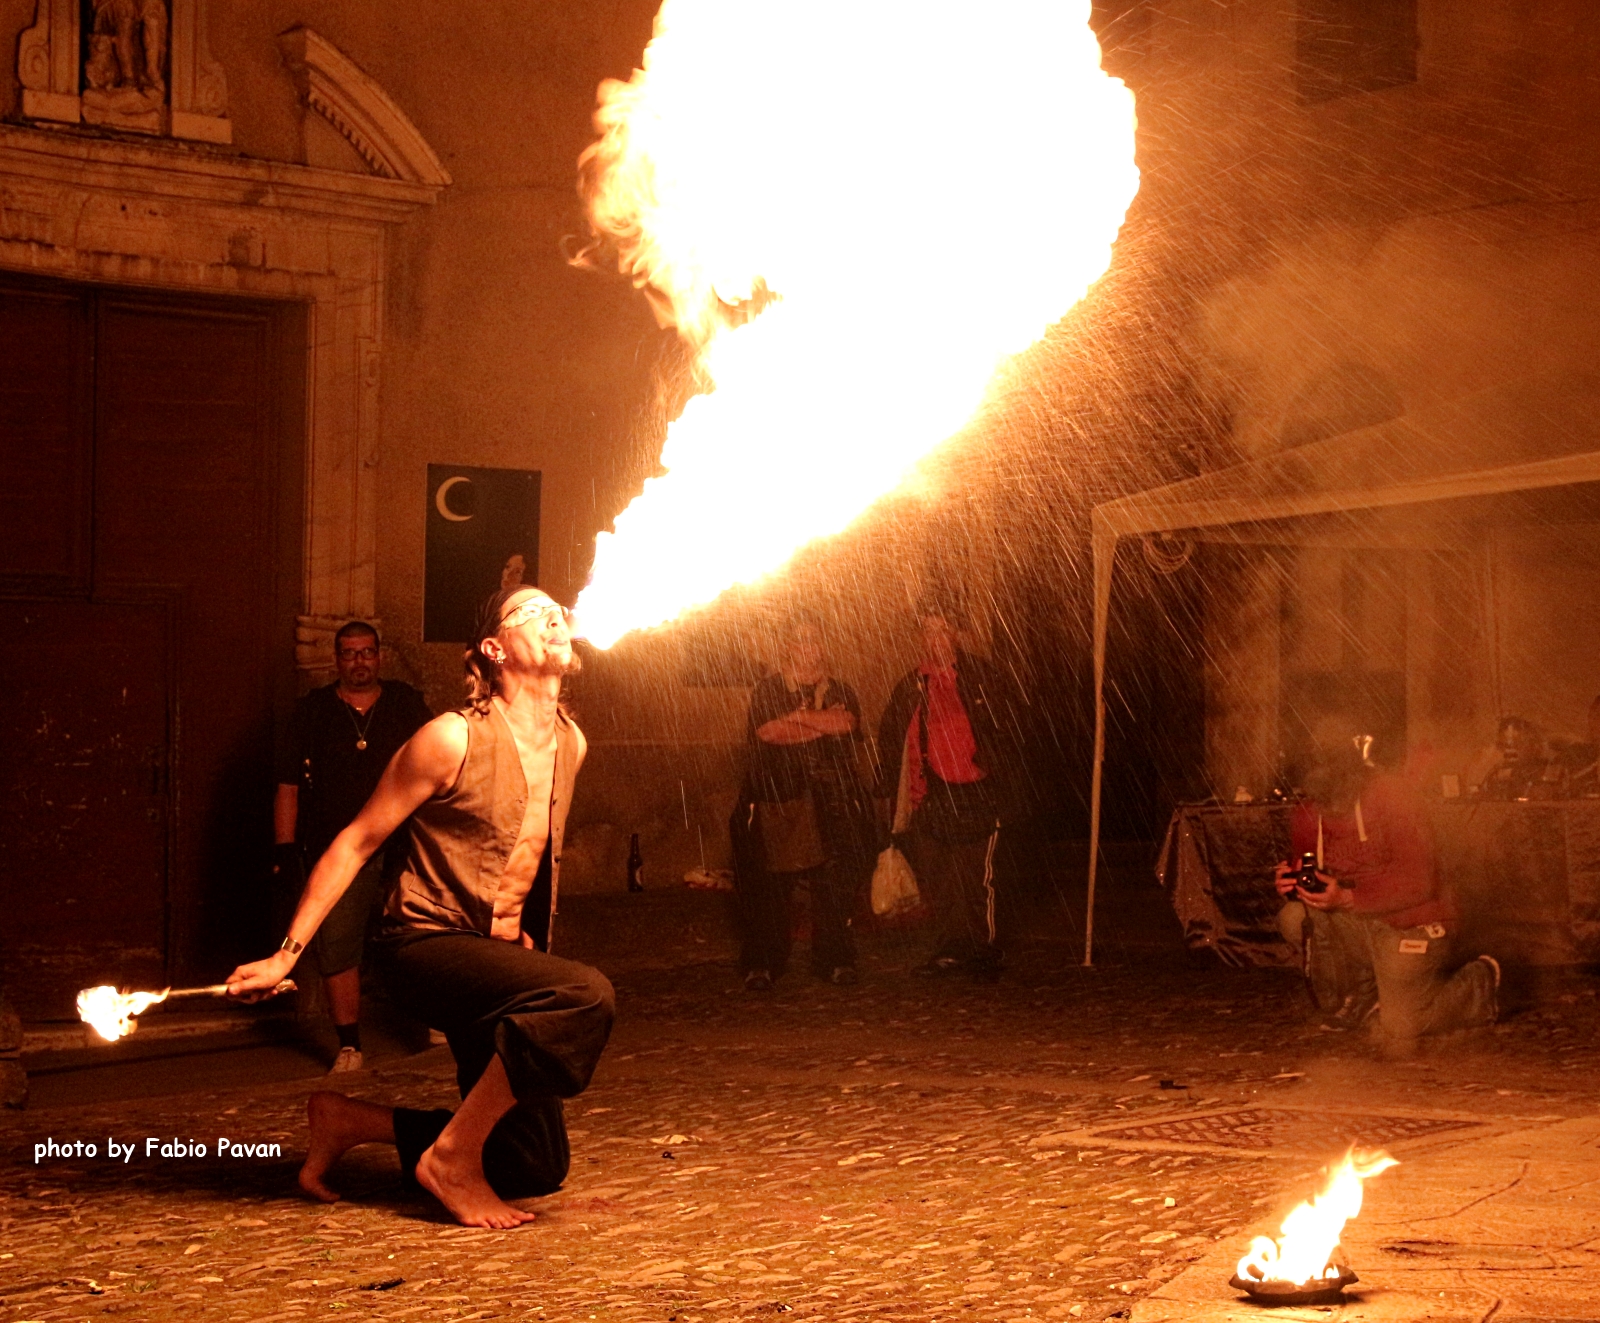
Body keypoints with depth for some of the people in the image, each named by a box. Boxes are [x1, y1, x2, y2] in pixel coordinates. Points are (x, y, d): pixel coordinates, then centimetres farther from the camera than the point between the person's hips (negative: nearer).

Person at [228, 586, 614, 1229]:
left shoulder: (570, 742, 6)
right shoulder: (453, 739, -14)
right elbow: (356, 842, -10)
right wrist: (286, 955, -13)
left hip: (499, 956, 8)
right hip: (428, 942, -8)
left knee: (536, 1169, 5)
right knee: (585, 995, -34)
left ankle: (352, 1121, 20)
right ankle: (451, 1156, -20)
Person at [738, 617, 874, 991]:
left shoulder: (840, 691, 17)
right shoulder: (767, 691, 9)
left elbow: (848, 723, -4)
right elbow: (764, 731, -11)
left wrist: (798, 716, -7)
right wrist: (824, 721, -7)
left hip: (831, 802, 2)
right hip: (779, 799, -2)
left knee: (835, 883, -1)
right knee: (768, 885, -6)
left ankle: (835, 959, 9)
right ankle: (760, 964, 0)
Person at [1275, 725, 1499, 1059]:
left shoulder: (1392, 797, -20)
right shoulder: (1306, 815, -3)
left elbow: (1418, 883, -25)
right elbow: (1312, 877, 10)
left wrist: (1347, 898, -32)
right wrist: (1292, 882, -16)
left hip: (1409, 924, -5)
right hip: (1358, 927, 5)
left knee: (1399, 1040, -11)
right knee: (1293, 917, -21)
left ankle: (1480, 981, 18)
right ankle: (1362, 996, 5)